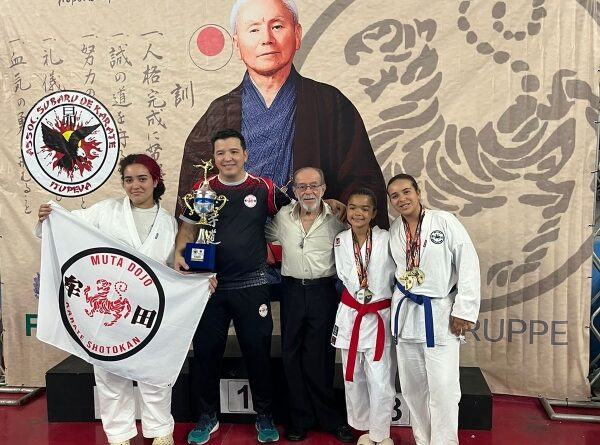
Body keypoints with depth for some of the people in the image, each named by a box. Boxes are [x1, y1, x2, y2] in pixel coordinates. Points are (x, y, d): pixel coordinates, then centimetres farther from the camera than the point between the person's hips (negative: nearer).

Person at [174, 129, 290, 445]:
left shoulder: (264, 188, -1)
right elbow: (187, 229, 6)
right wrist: (179, 253, -10)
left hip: (252, 285, -1)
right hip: (210, 285, 2)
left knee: (258, 351, 8)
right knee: (206, 350, 10)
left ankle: (264, 416, 28)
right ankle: (207, 417, 29)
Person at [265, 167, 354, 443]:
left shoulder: (336, 218, -4)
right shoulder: (282, 217, 2)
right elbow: (266, 238, 17)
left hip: (323, 291, -2)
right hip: (292, 291, 3)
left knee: (321, 357, 5)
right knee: (291, 355, 9)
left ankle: (329, 419, 22)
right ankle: (300, 418, 24)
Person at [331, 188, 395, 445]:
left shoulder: (386, 240, -12)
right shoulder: (340, 242, -1)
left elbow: (396, 276, -5)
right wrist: (357, 294, 6)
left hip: (380, 317, -3)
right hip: (350, 315, 3)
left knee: (380, 382, -4)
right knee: (353, 380, 14)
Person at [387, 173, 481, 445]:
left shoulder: (444, 221, -9)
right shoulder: (393, 231, 4)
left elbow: (468, 264, -10)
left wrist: (464, 310, -12)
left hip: (440, 313, -4)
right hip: (405, 312, 5)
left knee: (443, 388, -4)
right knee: (412, 386, 13)